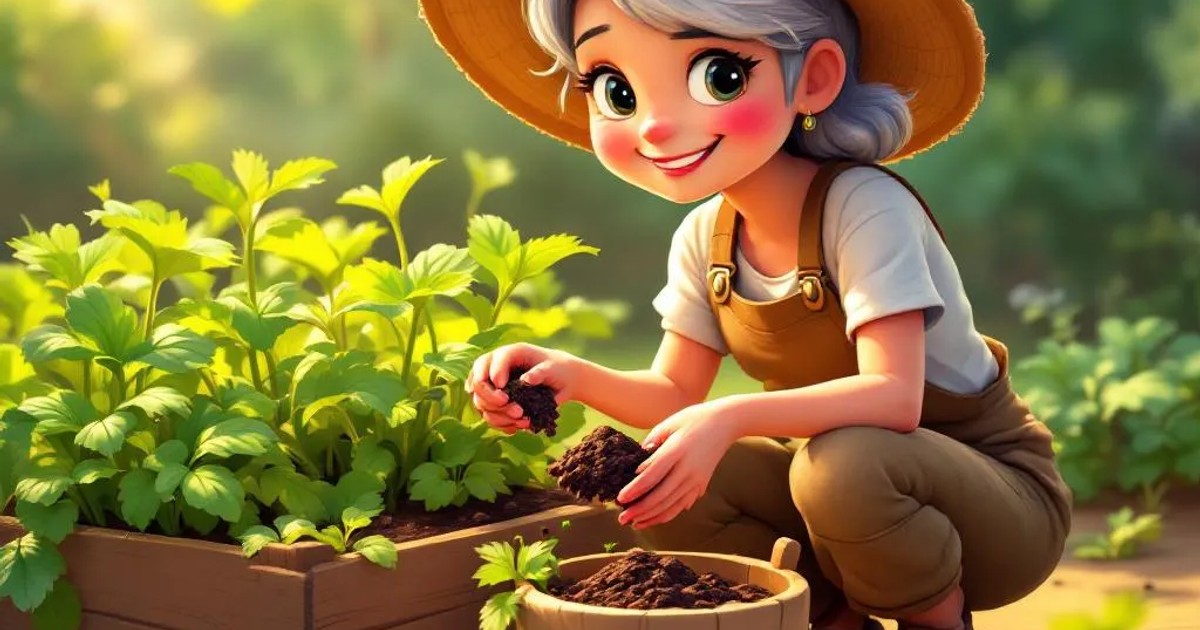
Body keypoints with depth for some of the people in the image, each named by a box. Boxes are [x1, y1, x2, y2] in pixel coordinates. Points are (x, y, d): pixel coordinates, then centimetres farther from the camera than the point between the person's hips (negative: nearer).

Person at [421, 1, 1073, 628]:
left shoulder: (863, 207, -25)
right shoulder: (704, 237, -4)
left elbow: (892, 398, -34)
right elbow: (677, 393, 3)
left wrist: (732, 418, -46)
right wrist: (577, 378, -16)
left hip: (1003, 491, -6)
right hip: (865, 487, 6)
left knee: (841, 465, -36)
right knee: (668, 487, -13)